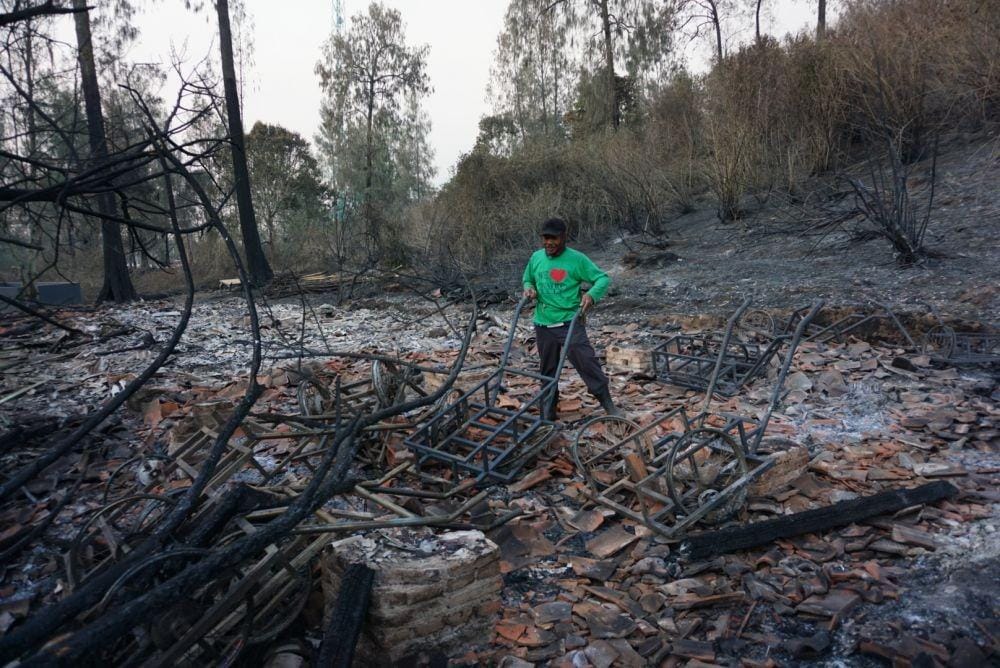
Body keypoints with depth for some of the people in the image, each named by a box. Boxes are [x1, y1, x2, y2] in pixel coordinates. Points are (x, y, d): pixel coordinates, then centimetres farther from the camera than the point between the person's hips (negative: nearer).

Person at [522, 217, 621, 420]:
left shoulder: (576, 259, -7)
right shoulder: (536, 258, 6)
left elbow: (603, 278, -5)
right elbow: (527, 279, 22)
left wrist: (592, 294, -25)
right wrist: (529, 288, -1)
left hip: (570, 323, -4)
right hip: (543, 325, 4)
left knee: (587, 361, -11)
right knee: (547, 370, 13)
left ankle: (608, 404, 2)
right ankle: (547, 414, 27)